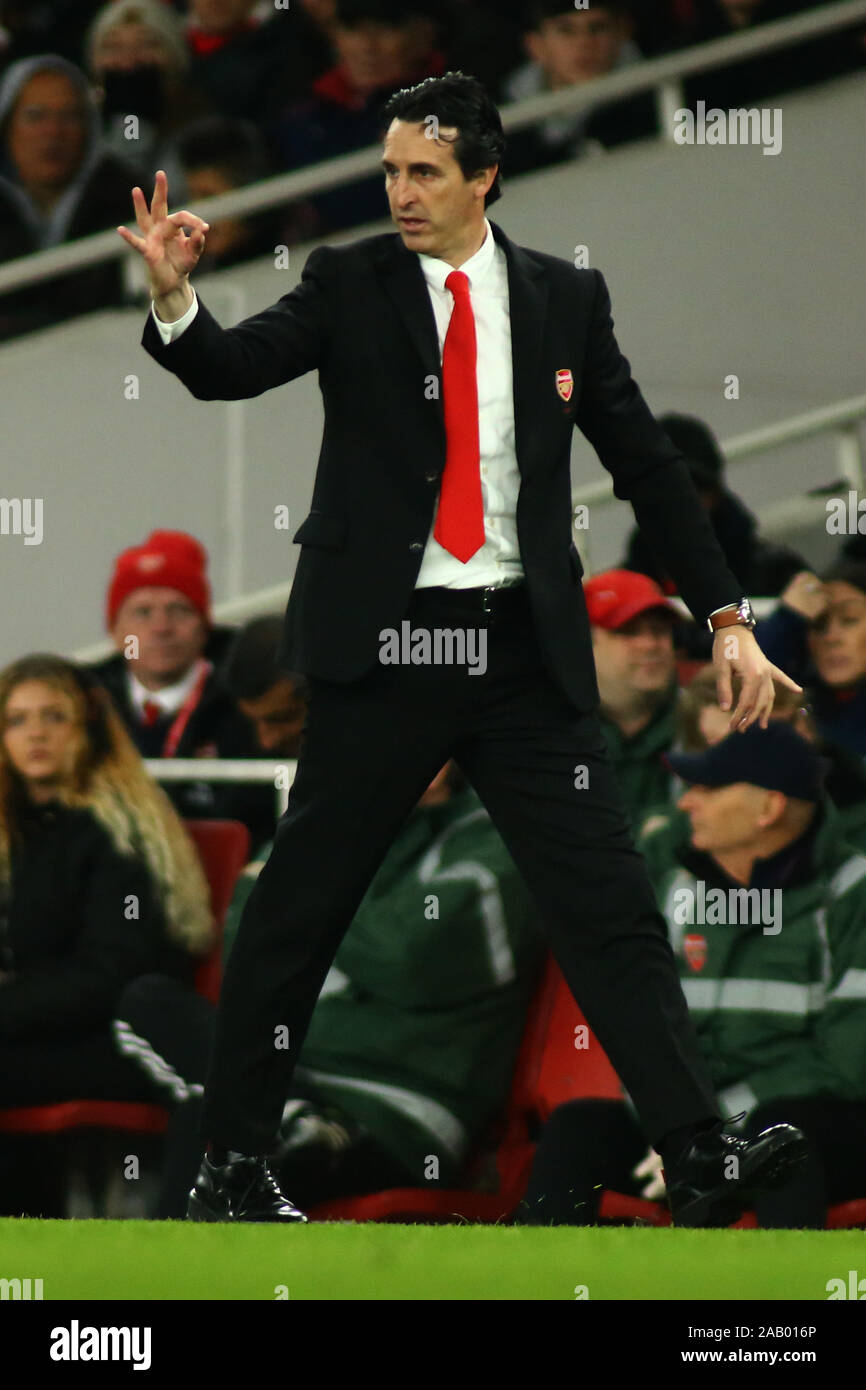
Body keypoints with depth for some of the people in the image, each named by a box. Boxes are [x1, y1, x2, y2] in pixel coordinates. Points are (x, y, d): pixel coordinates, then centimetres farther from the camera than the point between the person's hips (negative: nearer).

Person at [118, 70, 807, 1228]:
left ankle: (699, 1158, -8)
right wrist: (175, 300, -34)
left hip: (525, 653, 2)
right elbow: (233, 370, -12)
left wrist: (727, 618, 5)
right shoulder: (350, 285, 2)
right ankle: (233, 1164, 13)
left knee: (607, 904, -4)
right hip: (387, 648, -2)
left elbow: (646, 464, 11)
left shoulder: (564, 299, 8)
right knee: (299, 904, 2)